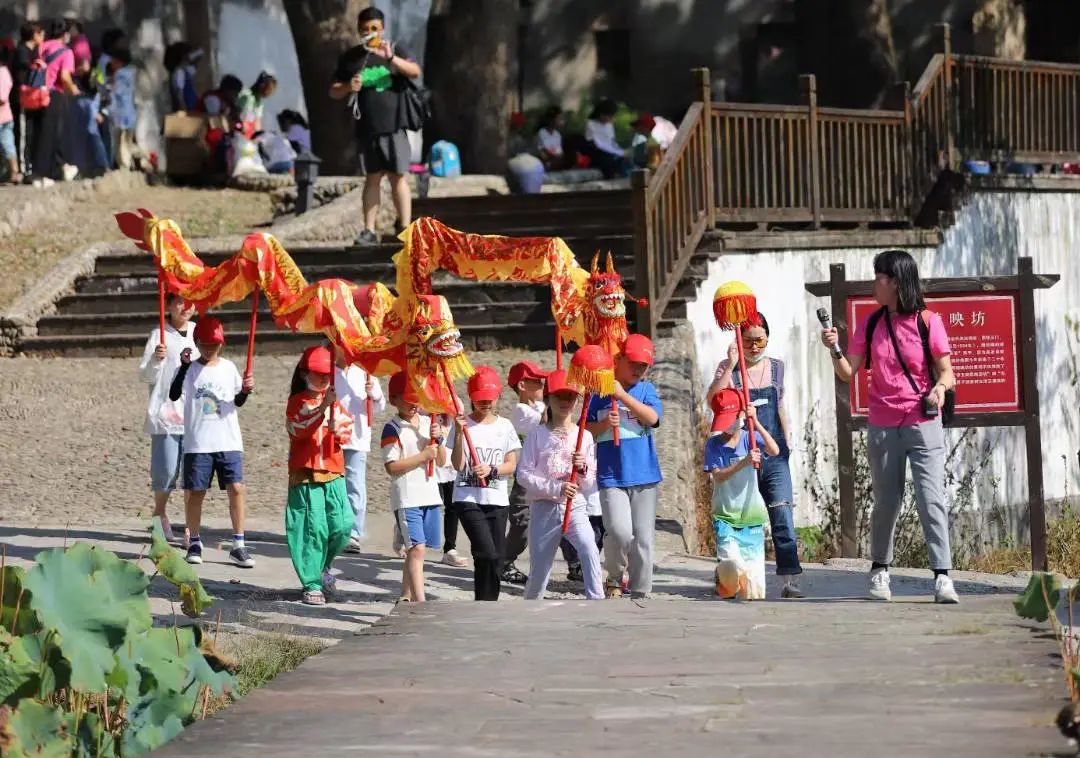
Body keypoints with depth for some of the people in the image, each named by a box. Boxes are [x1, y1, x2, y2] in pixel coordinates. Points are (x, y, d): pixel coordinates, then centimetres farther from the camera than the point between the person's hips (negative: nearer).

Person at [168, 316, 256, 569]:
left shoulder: (229, 367, 9)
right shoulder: (190, 369, 1)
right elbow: (174, 395, -14)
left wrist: (245, 390, -5)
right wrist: (184, 365, -23)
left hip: (229, 441, 2)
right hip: (197, 442, -2)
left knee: (236, 488, -7)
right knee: (195, 491, 2)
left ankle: (238, 545, -2)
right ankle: (194, 543, 15)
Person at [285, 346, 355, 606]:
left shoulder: (335, 402, 15)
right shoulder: (297, 402, 0)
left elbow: (347, 430, 10)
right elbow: (299, 428, -18)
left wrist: (340, 430, -14)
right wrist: (322, 407, -30)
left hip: (333, 473, 4)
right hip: (306, 474, -4)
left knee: (342, 526, -4)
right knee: (312, 529, -8)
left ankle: (323, 568, 22)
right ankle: (312, 585, -1)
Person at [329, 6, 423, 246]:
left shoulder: (396, 50, 5)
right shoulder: (350, 58, 9)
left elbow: (415, 72, -12)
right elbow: (334, 92, 13)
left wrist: (391, 58, -27)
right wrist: (348, 87, -10)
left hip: (393, 127, -2)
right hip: (366, 129, 2)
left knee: (398, 176, -5)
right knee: (372, 178, 4)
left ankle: (406, 229, -6)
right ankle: (369, 230, 5)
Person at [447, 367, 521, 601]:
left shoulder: (504, 426, 9)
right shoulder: (463, 424, -1)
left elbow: (511, 465, 5)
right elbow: (458, 465, -8)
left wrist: (491, 470, -14)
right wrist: (459, 433, -19)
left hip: (497, 500, 4)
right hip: (468, 498, -4)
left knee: (496, 557, 2)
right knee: (486, 553, -17)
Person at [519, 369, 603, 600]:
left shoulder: (584, 436, 4)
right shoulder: (538, 434, 0)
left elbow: (590, 486, 7)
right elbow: (523, 475, -7)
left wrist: (583, 469, -15)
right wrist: (556, 488, -19)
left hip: (575, 508, 0)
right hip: (544, 509, 0)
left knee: (589, 552, -27)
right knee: (539, 572, 4)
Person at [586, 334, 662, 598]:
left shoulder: (646, 390, 7)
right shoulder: (600, 393, 4)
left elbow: (652, 417, -12)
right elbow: (586, 432, 6)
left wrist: (622, 395, -17)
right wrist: (604, 424, -13)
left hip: (644, 476, 2)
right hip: (611, 477, -2)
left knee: (643, 539, 4)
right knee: (620, 532, -19)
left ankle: (641, 594, 14)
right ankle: (614, 578, 7)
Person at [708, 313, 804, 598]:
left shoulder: (776, 367, 9)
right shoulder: (728, 369, 0)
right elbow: (713, 400, -18)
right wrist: (730, 365, -24)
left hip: (774, 454, 2)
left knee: (783, 516, -9)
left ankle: (790, 579, -13)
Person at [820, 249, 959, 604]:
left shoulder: (927, 322, -4)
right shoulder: (870, 325, 6)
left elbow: (946, 371, -2)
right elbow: (848, 372, 6)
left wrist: (940, 387, -23)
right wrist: (834, 350, -13)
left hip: (923, 425, -3)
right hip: (882, 428, 3)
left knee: (931, 499, -11)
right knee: (886, 502, 10)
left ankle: (942, 577, -13)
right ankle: (880, 571, 24)